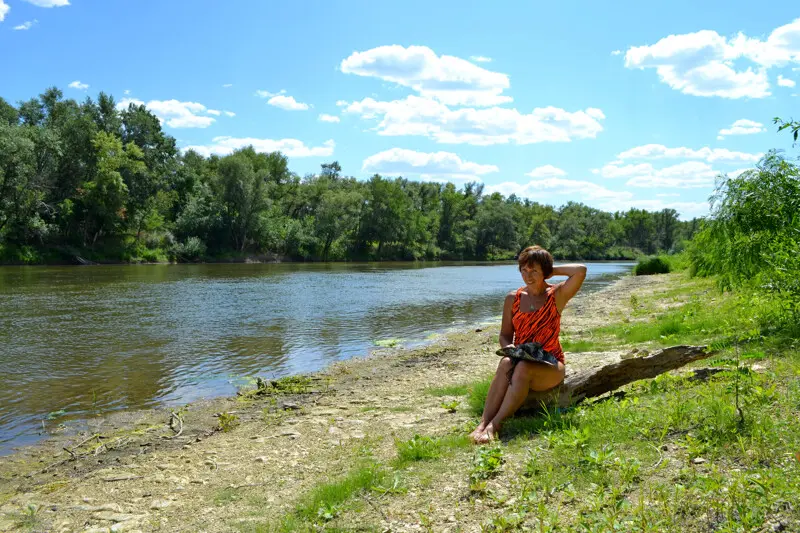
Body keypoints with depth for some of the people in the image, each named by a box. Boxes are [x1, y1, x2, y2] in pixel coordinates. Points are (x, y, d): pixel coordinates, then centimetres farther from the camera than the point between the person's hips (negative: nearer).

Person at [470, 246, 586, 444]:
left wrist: (552, 270, -5)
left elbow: (581, 270, -18)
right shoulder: (513, 298, 7)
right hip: (521, 360, 2)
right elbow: (505, 334, 10)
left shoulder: (557, 295, -1)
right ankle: (483, 423, -42)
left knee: (523, 368, -36)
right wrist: (508, 347, -13)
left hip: (550, 367, -2)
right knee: (506, 363, -34)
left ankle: (494, 425, -39)